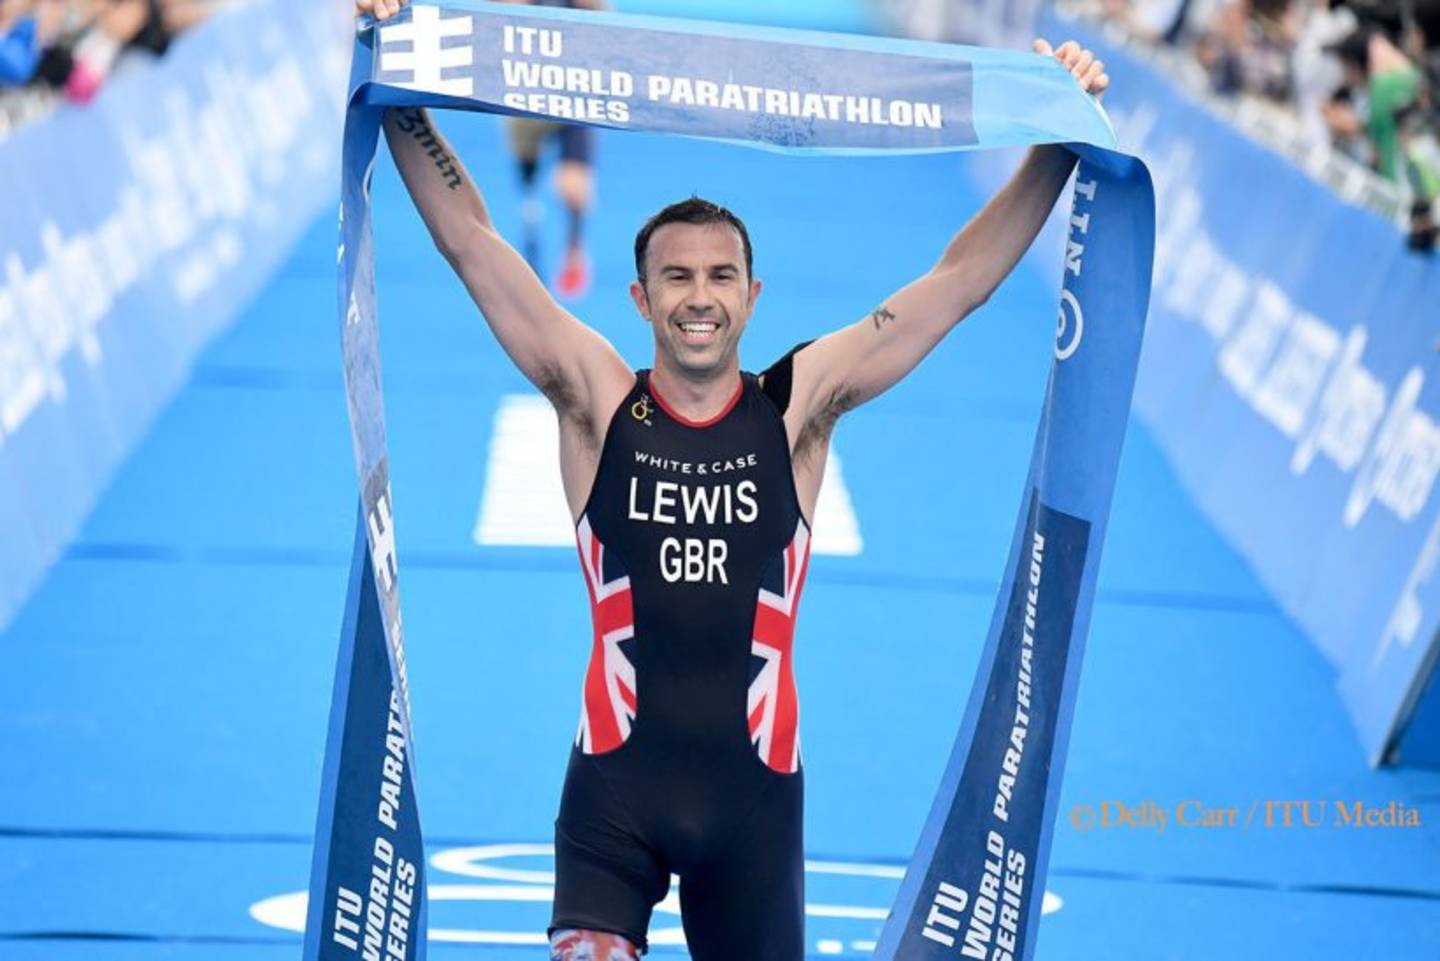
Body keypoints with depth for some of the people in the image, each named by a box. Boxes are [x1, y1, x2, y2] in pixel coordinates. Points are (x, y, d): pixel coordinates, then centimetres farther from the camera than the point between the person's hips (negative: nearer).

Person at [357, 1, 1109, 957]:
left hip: (755, 781, 1)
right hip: (618, 779, -1)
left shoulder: (800, 404, 1)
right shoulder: (596, 400, 1)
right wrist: (403, 104, -9)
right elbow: (471, 241, -2)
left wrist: (1060, 148, -4)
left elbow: (960, 279, 1)